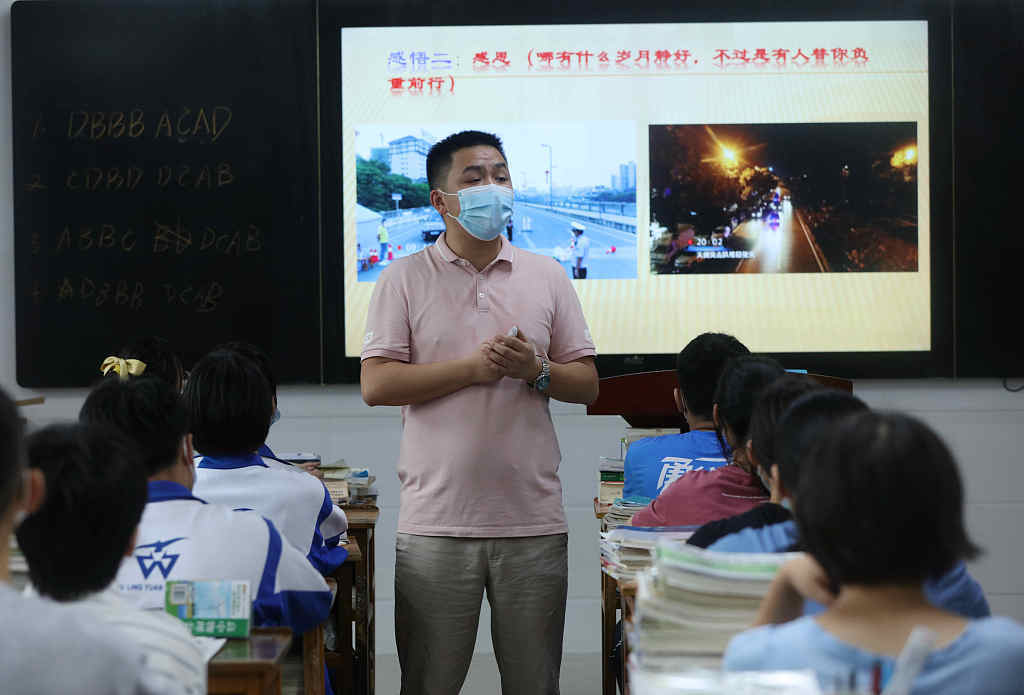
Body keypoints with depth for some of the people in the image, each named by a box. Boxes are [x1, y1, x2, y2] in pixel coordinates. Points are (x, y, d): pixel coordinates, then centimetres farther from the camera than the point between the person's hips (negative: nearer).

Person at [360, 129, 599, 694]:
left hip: (533, 520, 2)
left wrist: (535, 370, -10)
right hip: (435, 522, -2)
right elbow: (375, 385, -5)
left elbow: (587, 384, 10)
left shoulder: (547, 277, 10)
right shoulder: (404, 278, 3)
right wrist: (472, 367, -12)